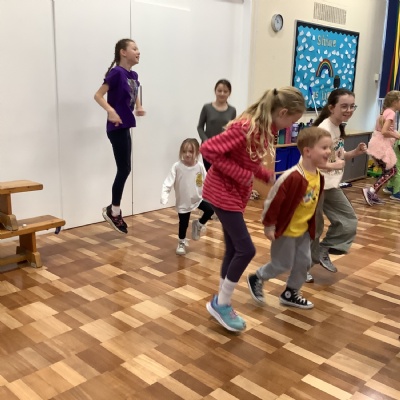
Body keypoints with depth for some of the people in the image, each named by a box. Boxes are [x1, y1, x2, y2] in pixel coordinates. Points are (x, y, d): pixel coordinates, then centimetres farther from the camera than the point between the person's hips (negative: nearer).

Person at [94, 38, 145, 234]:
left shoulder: (133, 75, 10)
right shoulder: (116, 72, -13)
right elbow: (98, 95, -16)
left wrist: (138, 107, 10)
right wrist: (111, 111, -30)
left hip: (125, 127, 8)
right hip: (117, 128, -8)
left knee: (124, 170, 11)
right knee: (124, 169, -5)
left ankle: (113, 209, 23)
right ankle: (113, 211, 10)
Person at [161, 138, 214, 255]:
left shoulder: (200, 166, -11)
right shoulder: (177, 167, -18)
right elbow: (168, 183, -18)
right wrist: (164, 197, -29)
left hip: (198, 198, 2)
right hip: (183, 201, -2)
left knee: (210, 210, -14)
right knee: (183, 224, 7)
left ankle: (198, 225, 18)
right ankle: (181, 243, 36)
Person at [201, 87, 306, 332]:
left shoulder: (267, 128, 3)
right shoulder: (247, 127, -25)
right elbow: (209, 149, -27)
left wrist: (269, 176, 0)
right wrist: (241, 175, -23)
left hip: (237, 193, 9)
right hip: (223, 192, -9)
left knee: (234, 250, 13)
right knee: (246, 249, -6)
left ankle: (221, 303, 27)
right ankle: (221, 303, 11)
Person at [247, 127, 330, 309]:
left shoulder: (319, 177, -1)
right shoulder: (293, 177, -29)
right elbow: (273, 200, -24)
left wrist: (311, 226, 17)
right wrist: (269, 225, -18)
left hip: (303, 229, 8)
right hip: (285, 229, -8)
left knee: (304, 262, 13)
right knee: (283, 264, 4)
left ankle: (290, 293, 31)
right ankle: (256, 279, 29)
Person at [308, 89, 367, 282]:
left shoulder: (339, 128, 7)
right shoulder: (323, 130, -22)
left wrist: (355, 152, -1)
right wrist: (334, 166, -27)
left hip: (330, 185, 9)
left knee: (349, 221, 12)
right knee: (313, 228, 4)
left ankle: (323, 251, 27)